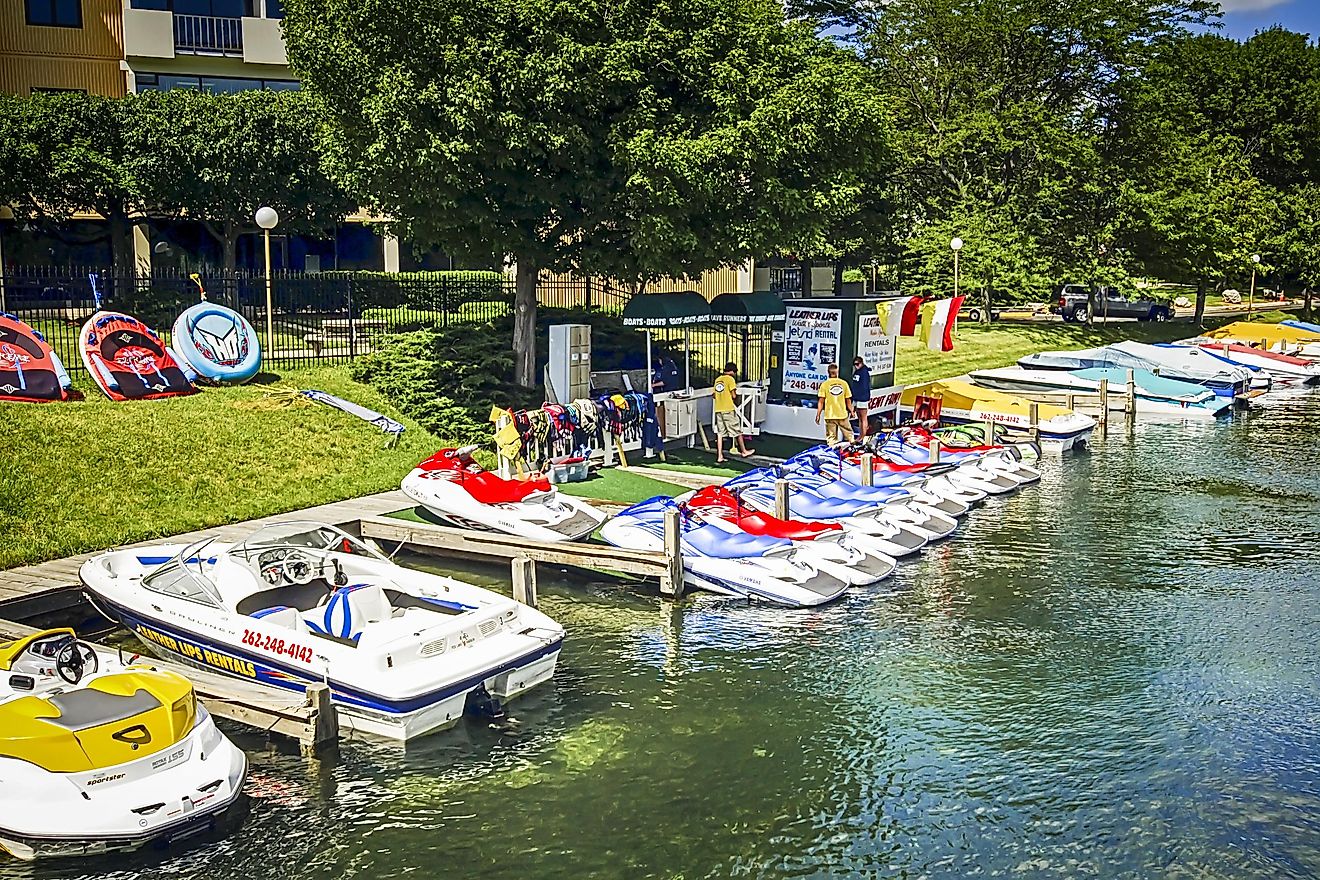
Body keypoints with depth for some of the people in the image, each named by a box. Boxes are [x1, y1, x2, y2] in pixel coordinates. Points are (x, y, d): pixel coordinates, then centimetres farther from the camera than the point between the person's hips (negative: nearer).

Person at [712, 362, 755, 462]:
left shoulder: (717, 379, 12)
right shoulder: (730, 379, -8)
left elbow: (715, 395, 13)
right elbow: (734, 395, -13)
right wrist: (736, 401, 7)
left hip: (718, 409, 6)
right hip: (728, 409, -6)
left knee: (720, 433, 5)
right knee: (737, 431, 8)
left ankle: (719, 456, 2)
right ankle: (744, 451, 20)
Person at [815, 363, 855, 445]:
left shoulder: (825, 384, -5)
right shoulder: (844, 383, 0)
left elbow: (821, 401, -6)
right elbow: (848, 400, 5)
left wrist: (818, 415, 0)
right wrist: (851, 411, 17)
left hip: (829, 416, -1)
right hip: (843, 414, 1)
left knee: (831, 438, 2)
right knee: (849, 435, 13)